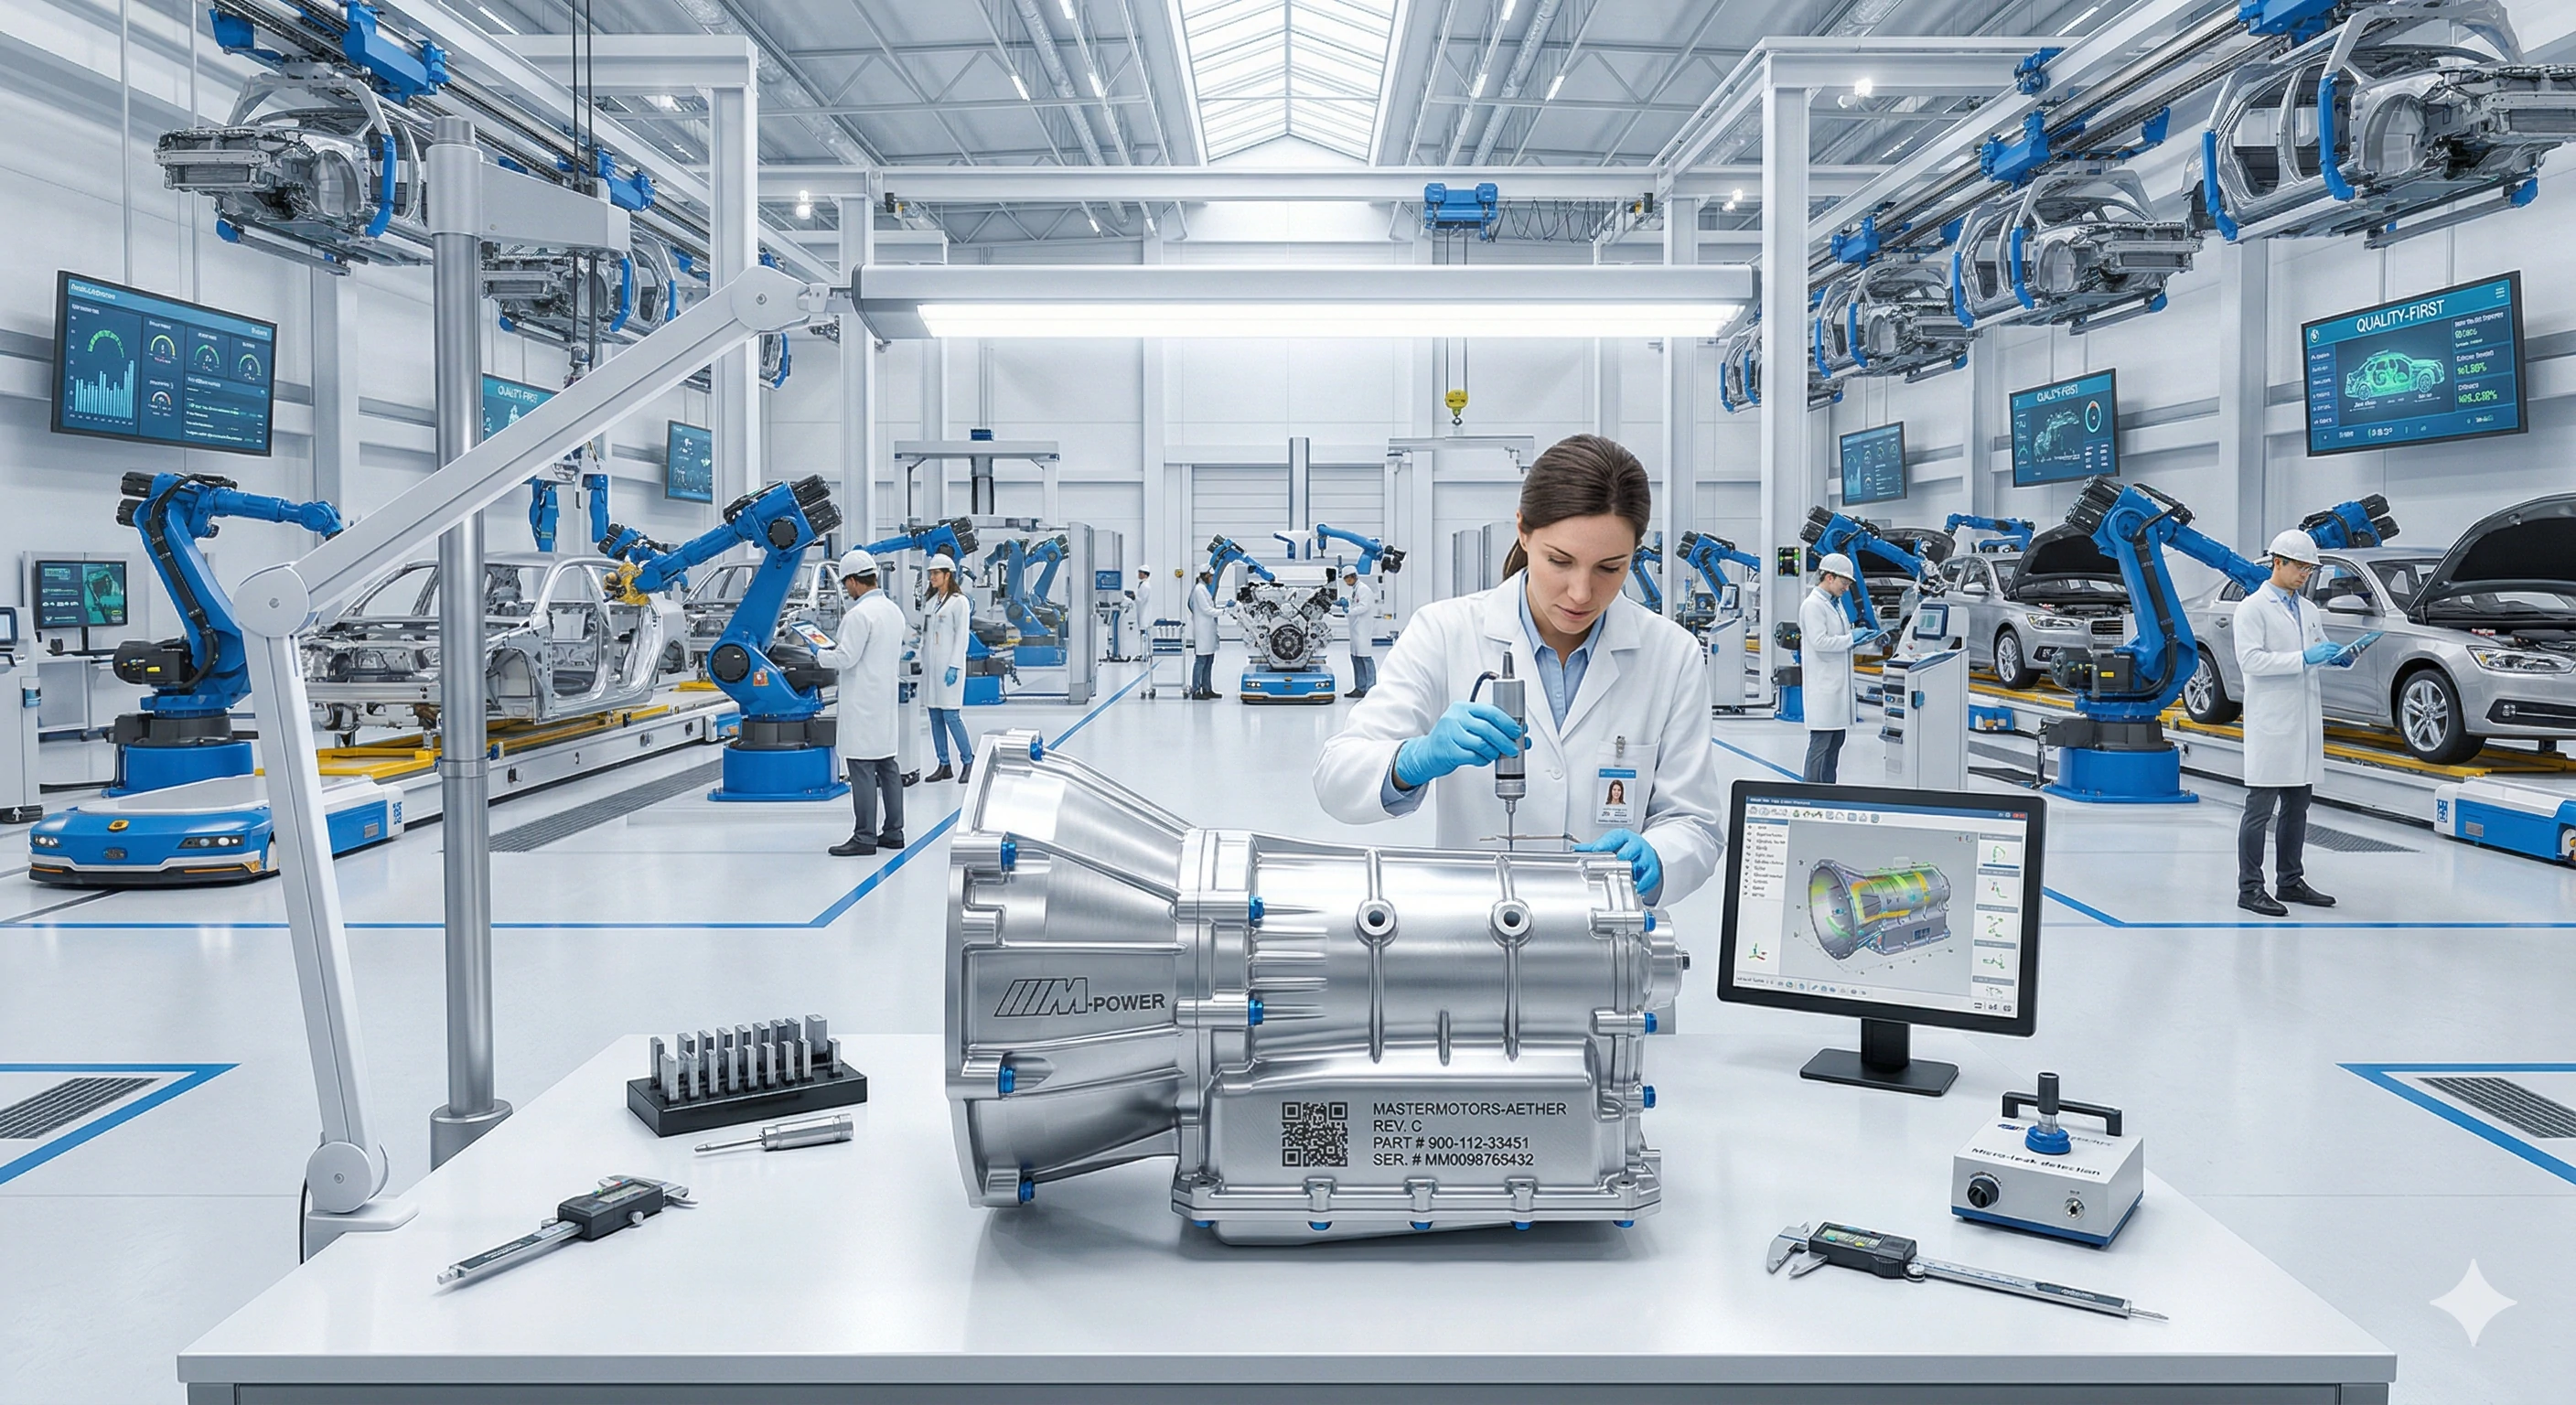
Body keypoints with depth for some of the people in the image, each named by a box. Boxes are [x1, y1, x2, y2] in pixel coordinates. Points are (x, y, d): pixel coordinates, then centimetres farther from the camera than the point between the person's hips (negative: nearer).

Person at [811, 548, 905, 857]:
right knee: (887, 766, 12)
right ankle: (893, 831, 18)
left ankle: (865, 837, -3)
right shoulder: (894, 611, 11)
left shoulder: (859, 614, -17)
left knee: (862, 769, -5)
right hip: (885, 698, 9)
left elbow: (845, 658, -18)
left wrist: (821, 655, 1)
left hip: (862, 703, -9)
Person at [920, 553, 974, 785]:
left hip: (948, 666, -7)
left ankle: (967, 760, 5)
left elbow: (961, 637, -10)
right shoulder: (931, 601, 16)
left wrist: (954, 667, -16)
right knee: (935, 718, 6)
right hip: (930, 666, 7)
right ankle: (944, 765, 12)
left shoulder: (959, 601, -5)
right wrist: (919, 659, 12)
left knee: (951, 716, -9)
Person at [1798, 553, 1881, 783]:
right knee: (1821, 742, -8)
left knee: (1837, 740, 11)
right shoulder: (1812, 605, -12)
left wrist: (1858, 637, 10)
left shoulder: (1836, 603, 16)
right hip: (1822, 684, -9)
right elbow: (1819, 642, -21)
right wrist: (1852, 638, -16)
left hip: (1838, 683, 9)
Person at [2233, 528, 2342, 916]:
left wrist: (2336, 656, 1)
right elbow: (2249, 659, -16)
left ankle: (2291, 882, 21)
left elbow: (2318, 654, 24)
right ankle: (2250, 889, -2)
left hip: (2304, 723, 7)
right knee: (2260, 808, -5)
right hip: (2270, 724, -7)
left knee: (2298, 806, 12)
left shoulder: (2309, 610, 16)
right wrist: (2303, 658, -22)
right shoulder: (2253, 608, -6)